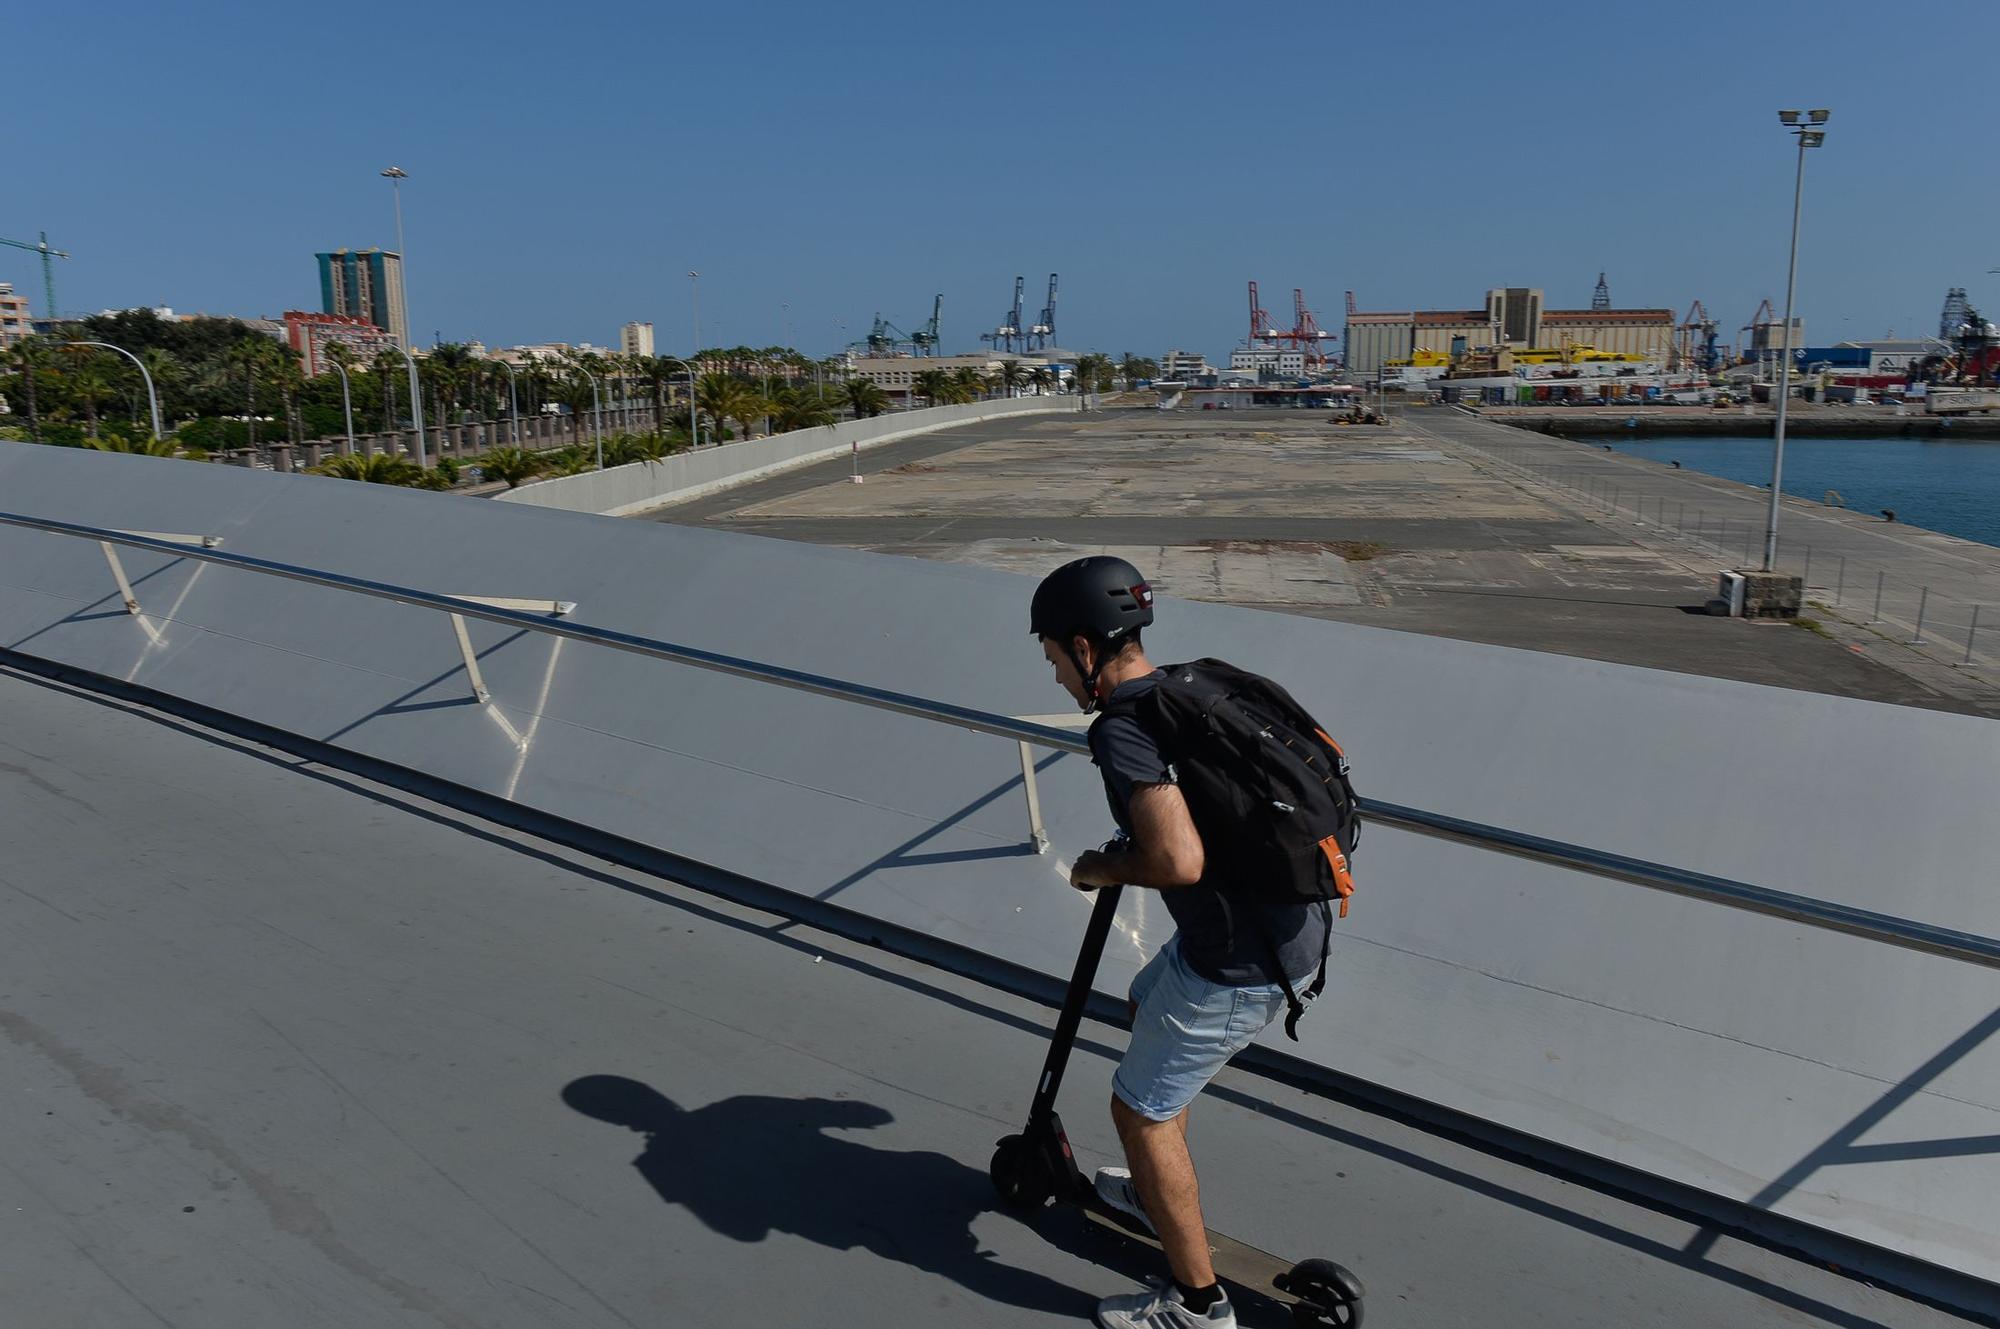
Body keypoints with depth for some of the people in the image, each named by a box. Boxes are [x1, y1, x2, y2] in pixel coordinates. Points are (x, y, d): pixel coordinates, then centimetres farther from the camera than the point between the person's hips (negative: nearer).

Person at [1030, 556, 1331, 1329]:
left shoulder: (1122, 732, -24)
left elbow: (1178, 861, -36)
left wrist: (1104, 868, -14)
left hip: (1237, 967, -10)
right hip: (1292, 927, 10)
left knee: (1141, 1110, 8)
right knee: (1146, 1011, 31)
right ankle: (1157, 1194, 51)